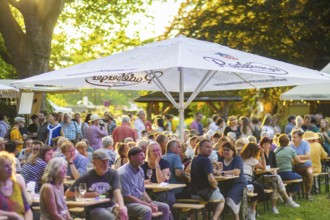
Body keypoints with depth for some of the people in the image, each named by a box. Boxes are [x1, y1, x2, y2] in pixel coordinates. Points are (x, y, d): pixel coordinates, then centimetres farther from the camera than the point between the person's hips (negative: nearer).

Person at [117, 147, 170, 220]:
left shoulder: (140, 170, 10)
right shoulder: (123, 173, -18)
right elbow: (126, 197, -19)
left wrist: (151, 203, -3)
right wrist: (147, 205, -19)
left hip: (140, 199, 9)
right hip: (128, 203, -9)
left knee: (165, 207, 1)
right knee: (147, 210, -35)